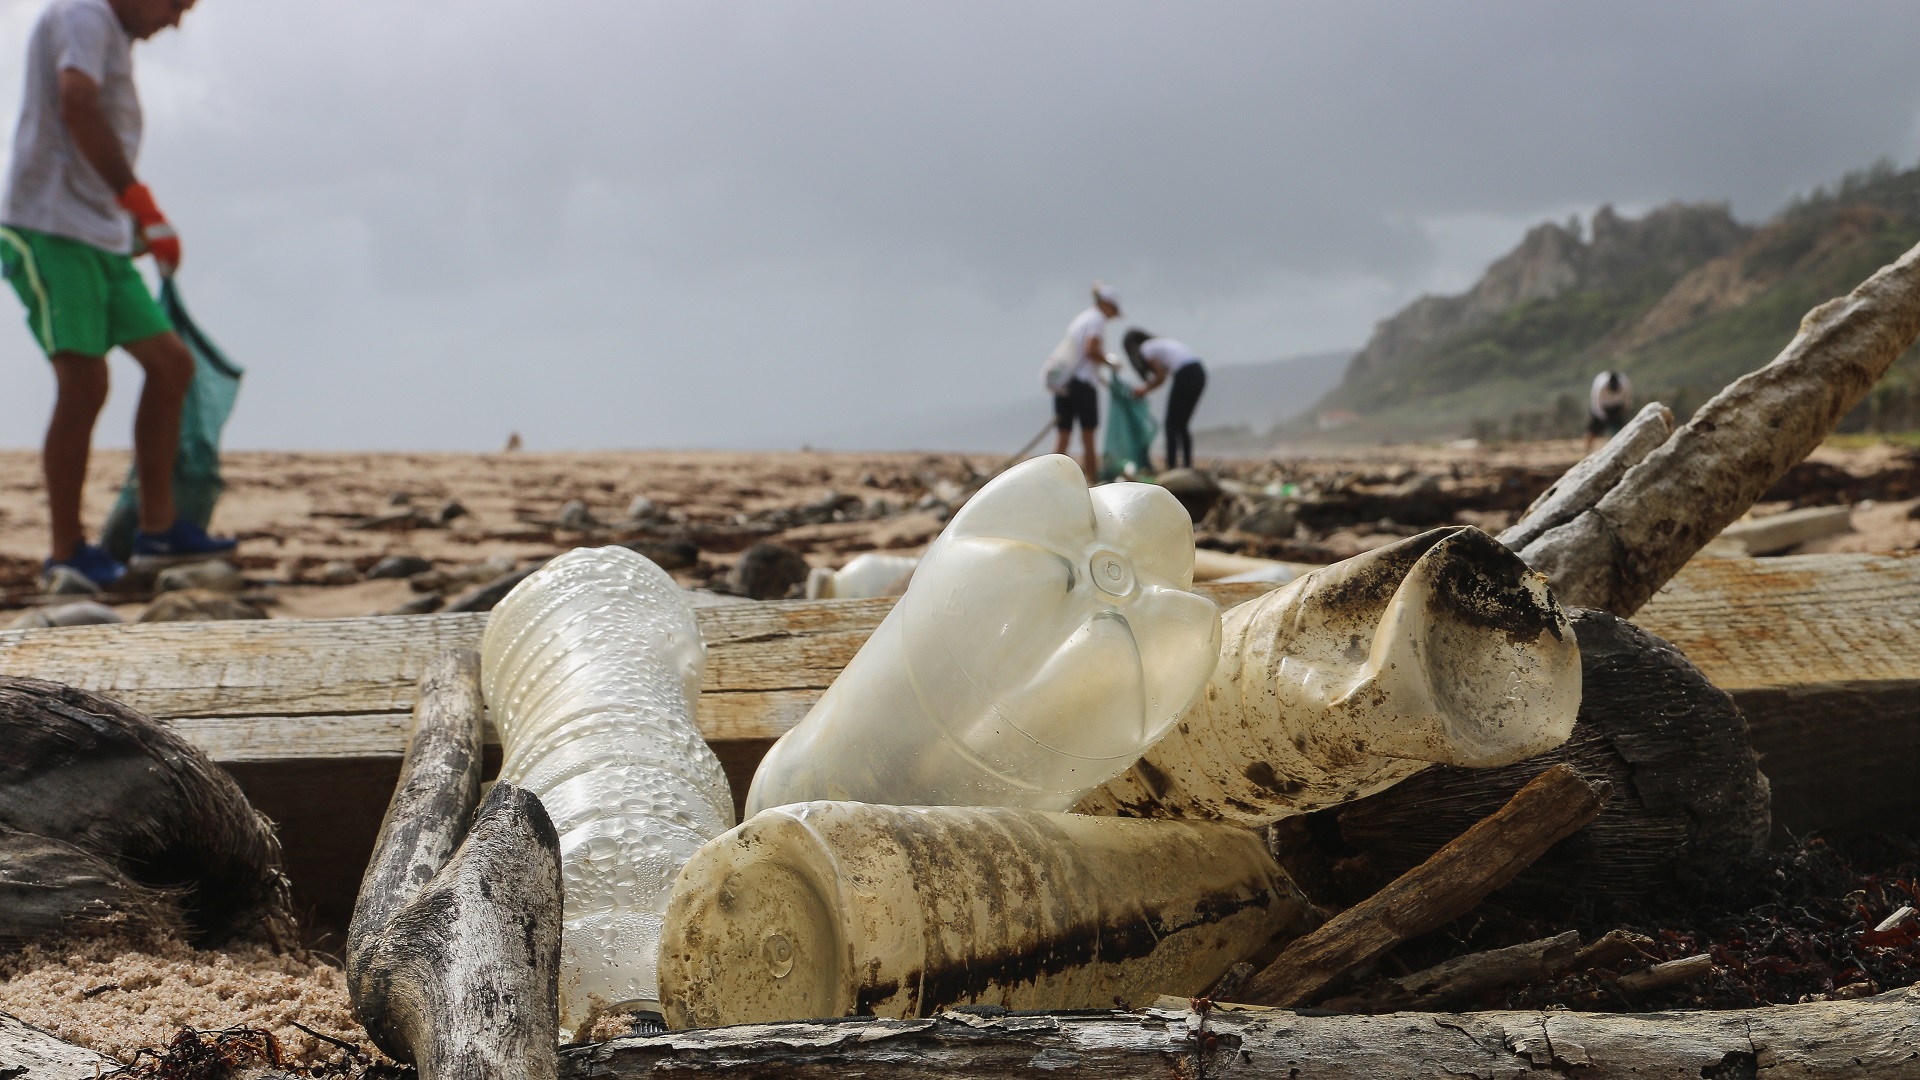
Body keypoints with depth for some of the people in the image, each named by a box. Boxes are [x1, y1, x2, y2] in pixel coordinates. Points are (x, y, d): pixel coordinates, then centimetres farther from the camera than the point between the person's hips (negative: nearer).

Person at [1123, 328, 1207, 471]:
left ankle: (1171, 466, -6)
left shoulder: (1146, 348, 1)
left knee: (1171, 425, -1)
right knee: (1181, 425, 15)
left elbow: (1161, 376, -2)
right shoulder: (1160, 343, 26)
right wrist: (1145, 388, 18)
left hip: (1186, 375, -9)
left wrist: (1145, 390, 11)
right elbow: (1162, 374, 21)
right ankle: (1188, 466, 12)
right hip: (1199, 372, 9)